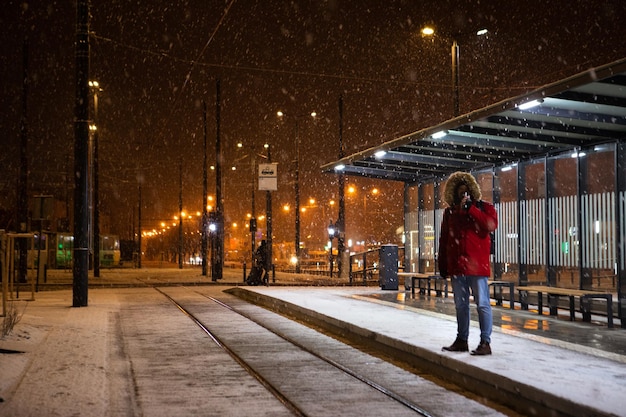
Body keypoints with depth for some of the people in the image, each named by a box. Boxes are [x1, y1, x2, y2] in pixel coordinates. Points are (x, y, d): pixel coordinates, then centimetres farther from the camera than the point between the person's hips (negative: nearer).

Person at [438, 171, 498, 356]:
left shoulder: (484, 207, 3)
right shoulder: (450, 212, 13)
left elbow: (490, 225, -18)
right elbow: (443, 240, 13)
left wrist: (470, 208, -15)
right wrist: (442, 264, 10)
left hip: (477, 265, -4)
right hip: (456, 266, 5)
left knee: (482, 304, -3)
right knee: (460, 304, 12)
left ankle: (485, 342, 2)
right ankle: (461, 340, 21)